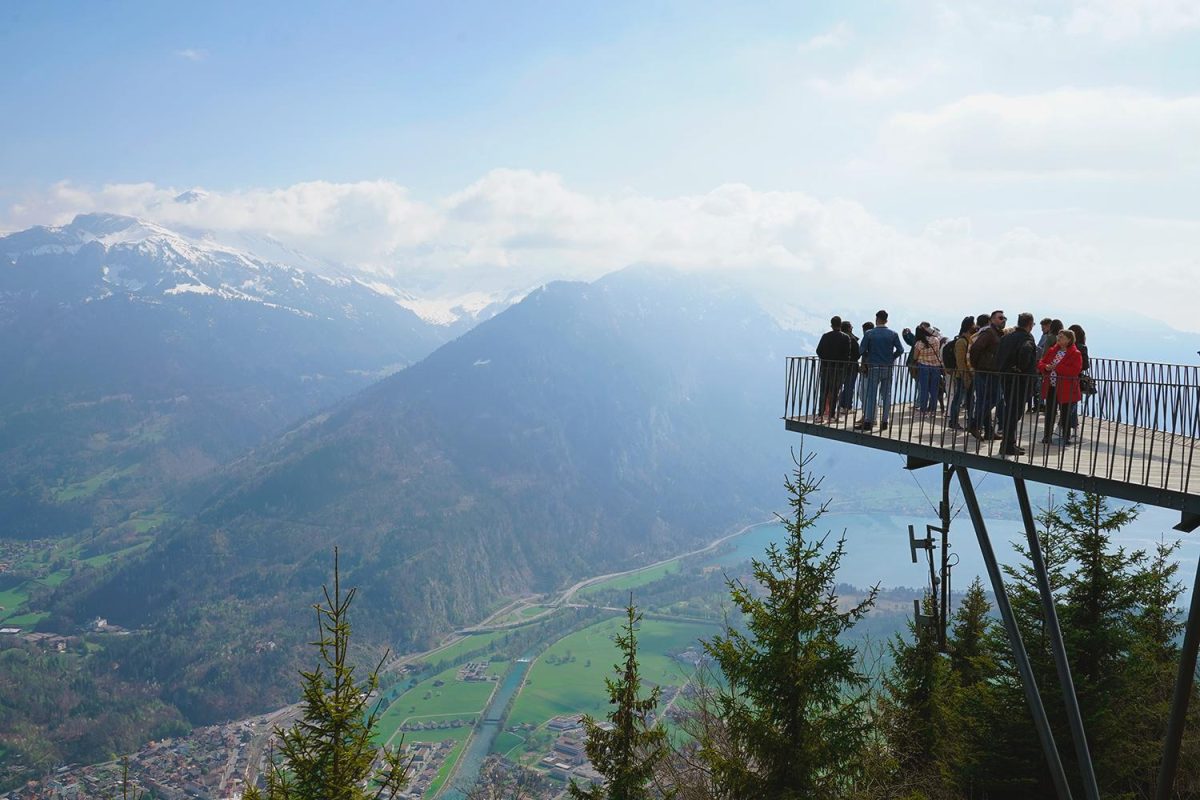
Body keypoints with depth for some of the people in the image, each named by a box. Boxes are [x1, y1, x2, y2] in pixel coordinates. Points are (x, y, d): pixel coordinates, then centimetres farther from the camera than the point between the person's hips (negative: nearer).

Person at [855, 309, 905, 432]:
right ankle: (884, 421, 8)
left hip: (873, 368, -2)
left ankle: (868, 422, -1)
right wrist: (892, 358, 13)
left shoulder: (869, 333, -7)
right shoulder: (893, 334, 0)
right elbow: (900, 350, -2)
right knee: (886, 395, 8)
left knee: (871, 394, 1)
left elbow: (861, 350, -8)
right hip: (888, 369, 2)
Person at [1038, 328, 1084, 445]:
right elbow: (1040, 364, 12)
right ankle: (1047, 436, 14)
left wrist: (1057, 367, -21)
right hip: (1051, 388, 5)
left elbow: (1075, 370, -20)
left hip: (1065, 390, -5)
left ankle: (1066, 437, 15)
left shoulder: (1075, 354, -8)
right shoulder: (1052, 351, 11)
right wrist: (1046, 367, -12)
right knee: (1049, 412, 7)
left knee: (1065, 414, 4)